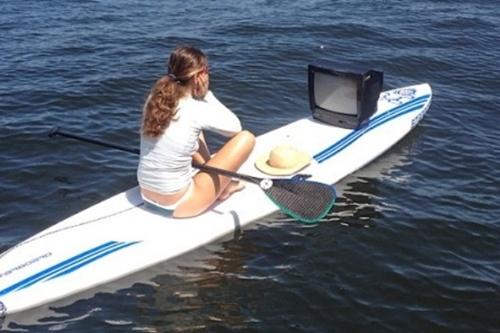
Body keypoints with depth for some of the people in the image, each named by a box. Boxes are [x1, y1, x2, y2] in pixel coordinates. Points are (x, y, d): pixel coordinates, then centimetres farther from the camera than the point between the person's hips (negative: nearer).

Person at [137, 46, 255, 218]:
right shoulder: (197, 110, -20)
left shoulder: (155, 99, -2)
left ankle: (211, 174, 27)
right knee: (246, 138, -1)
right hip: (177, 205, -7)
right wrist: (207, 94, -3)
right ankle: (223, 188, 22)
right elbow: (235, 127, -3)